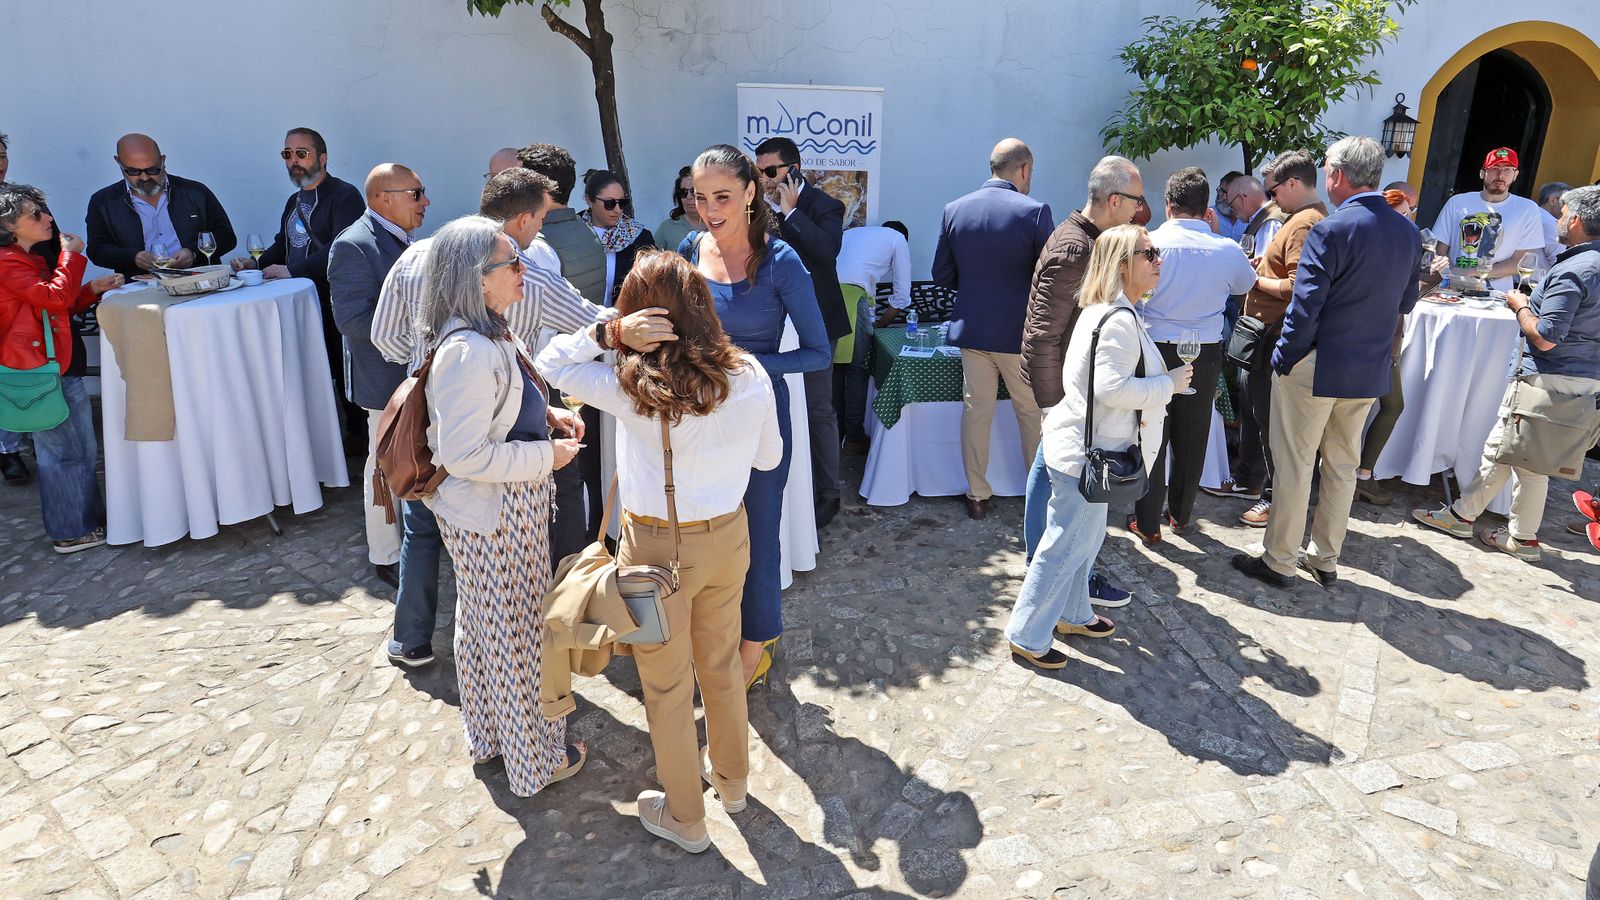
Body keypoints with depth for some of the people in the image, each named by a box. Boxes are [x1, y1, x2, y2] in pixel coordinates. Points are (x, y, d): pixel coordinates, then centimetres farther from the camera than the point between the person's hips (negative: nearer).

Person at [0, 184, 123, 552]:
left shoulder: (32, 261, 19)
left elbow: (62, 305, 22)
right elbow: (55, 297, -23)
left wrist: (94, 288, 7)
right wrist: (71, 255, -12)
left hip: (62, 366, 10)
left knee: (83, 449, 16)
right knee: (61, 450, -3)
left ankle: (90, 517, 26)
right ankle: (70, 532, 7)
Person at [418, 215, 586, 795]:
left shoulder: (491, 336, 3)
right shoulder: (468, 353, -29)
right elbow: (464, 455, -30)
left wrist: (546, 415, 4)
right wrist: (546, 455, -21)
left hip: (495, 511, 10)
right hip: (497, 518, -10)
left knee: (482, 626, 24)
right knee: (517, 637, 7)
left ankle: (489, 735, 45)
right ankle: (534, 759, 28)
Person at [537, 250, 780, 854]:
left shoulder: (628, 385, -22)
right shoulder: (750, 377, -11)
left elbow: (550, 364, -5)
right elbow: (770, 457, 4)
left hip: (659, 549, -4)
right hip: (728, 537, 4)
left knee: (667, 686, 16)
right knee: (721, 665, 26)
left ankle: (684, 819, 36)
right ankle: (731, 780, 49)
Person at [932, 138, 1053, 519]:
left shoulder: (954, 210, -1)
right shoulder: (1034, 212, -12)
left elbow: (942, 276, 5)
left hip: (971, 328, 3)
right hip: (1020, 332, -3)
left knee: (975, 412, 11)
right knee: (1033, 413, 12)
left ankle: (977, 495, 18)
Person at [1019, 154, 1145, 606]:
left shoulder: (1078, 234, 7)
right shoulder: (1075, 251, -25)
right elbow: (1043, 335, -26)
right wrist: (1054, 403, -23)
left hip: (1068, 373, 10)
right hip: (1066, 381, -10)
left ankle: (1035, 550, 37)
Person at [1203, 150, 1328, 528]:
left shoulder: (1305, 225, -19)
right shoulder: (1302, 218, 15)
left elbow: (1298, 287, -27)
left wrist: (1257, 280, -14)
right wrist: (1262, 266, 9)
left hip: (1278, 338, -11)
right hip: (1266, 334, 11)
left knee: (1271, 420, -3)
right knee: (1251, 410, 21)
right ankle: (1248, 480, 36)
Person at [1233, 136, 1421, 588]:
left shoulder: (1331, 230, -18)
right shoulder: (1409, 232, 5)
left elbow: (1305, 308, -20)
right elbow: (1406, 301, 13)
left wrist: (1283, 359, -11)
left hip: (1316, 368, -7)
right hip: (1370, 370, 7)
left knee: (1294, 465, 4)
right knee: (1343, 465, 17)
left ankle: (1279, 561, 14)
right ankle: (1325, 559, 28)